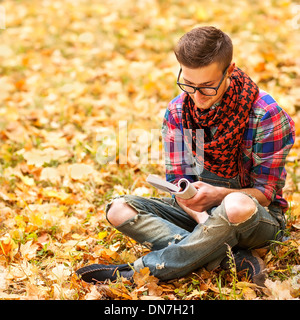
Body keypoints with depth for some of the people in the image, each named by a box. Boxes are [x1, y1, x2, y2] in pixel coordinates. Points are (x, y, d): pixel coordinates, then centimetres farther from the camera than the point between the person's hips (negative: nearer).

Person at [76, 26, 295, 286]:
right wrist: (203, 219, -26)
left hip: (260, 217, -5)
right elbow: (179, 180, -4)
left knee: (237, 205, -43)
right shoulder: (177, 111, -5)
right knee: (120, 209, -17)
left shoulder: (265, 114, -18)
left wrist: (217, 194, -34)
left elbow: (265, 193, -14)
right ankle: (232, 258, -29)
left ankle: (141, 271, -28)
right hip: (198, 208, 5)